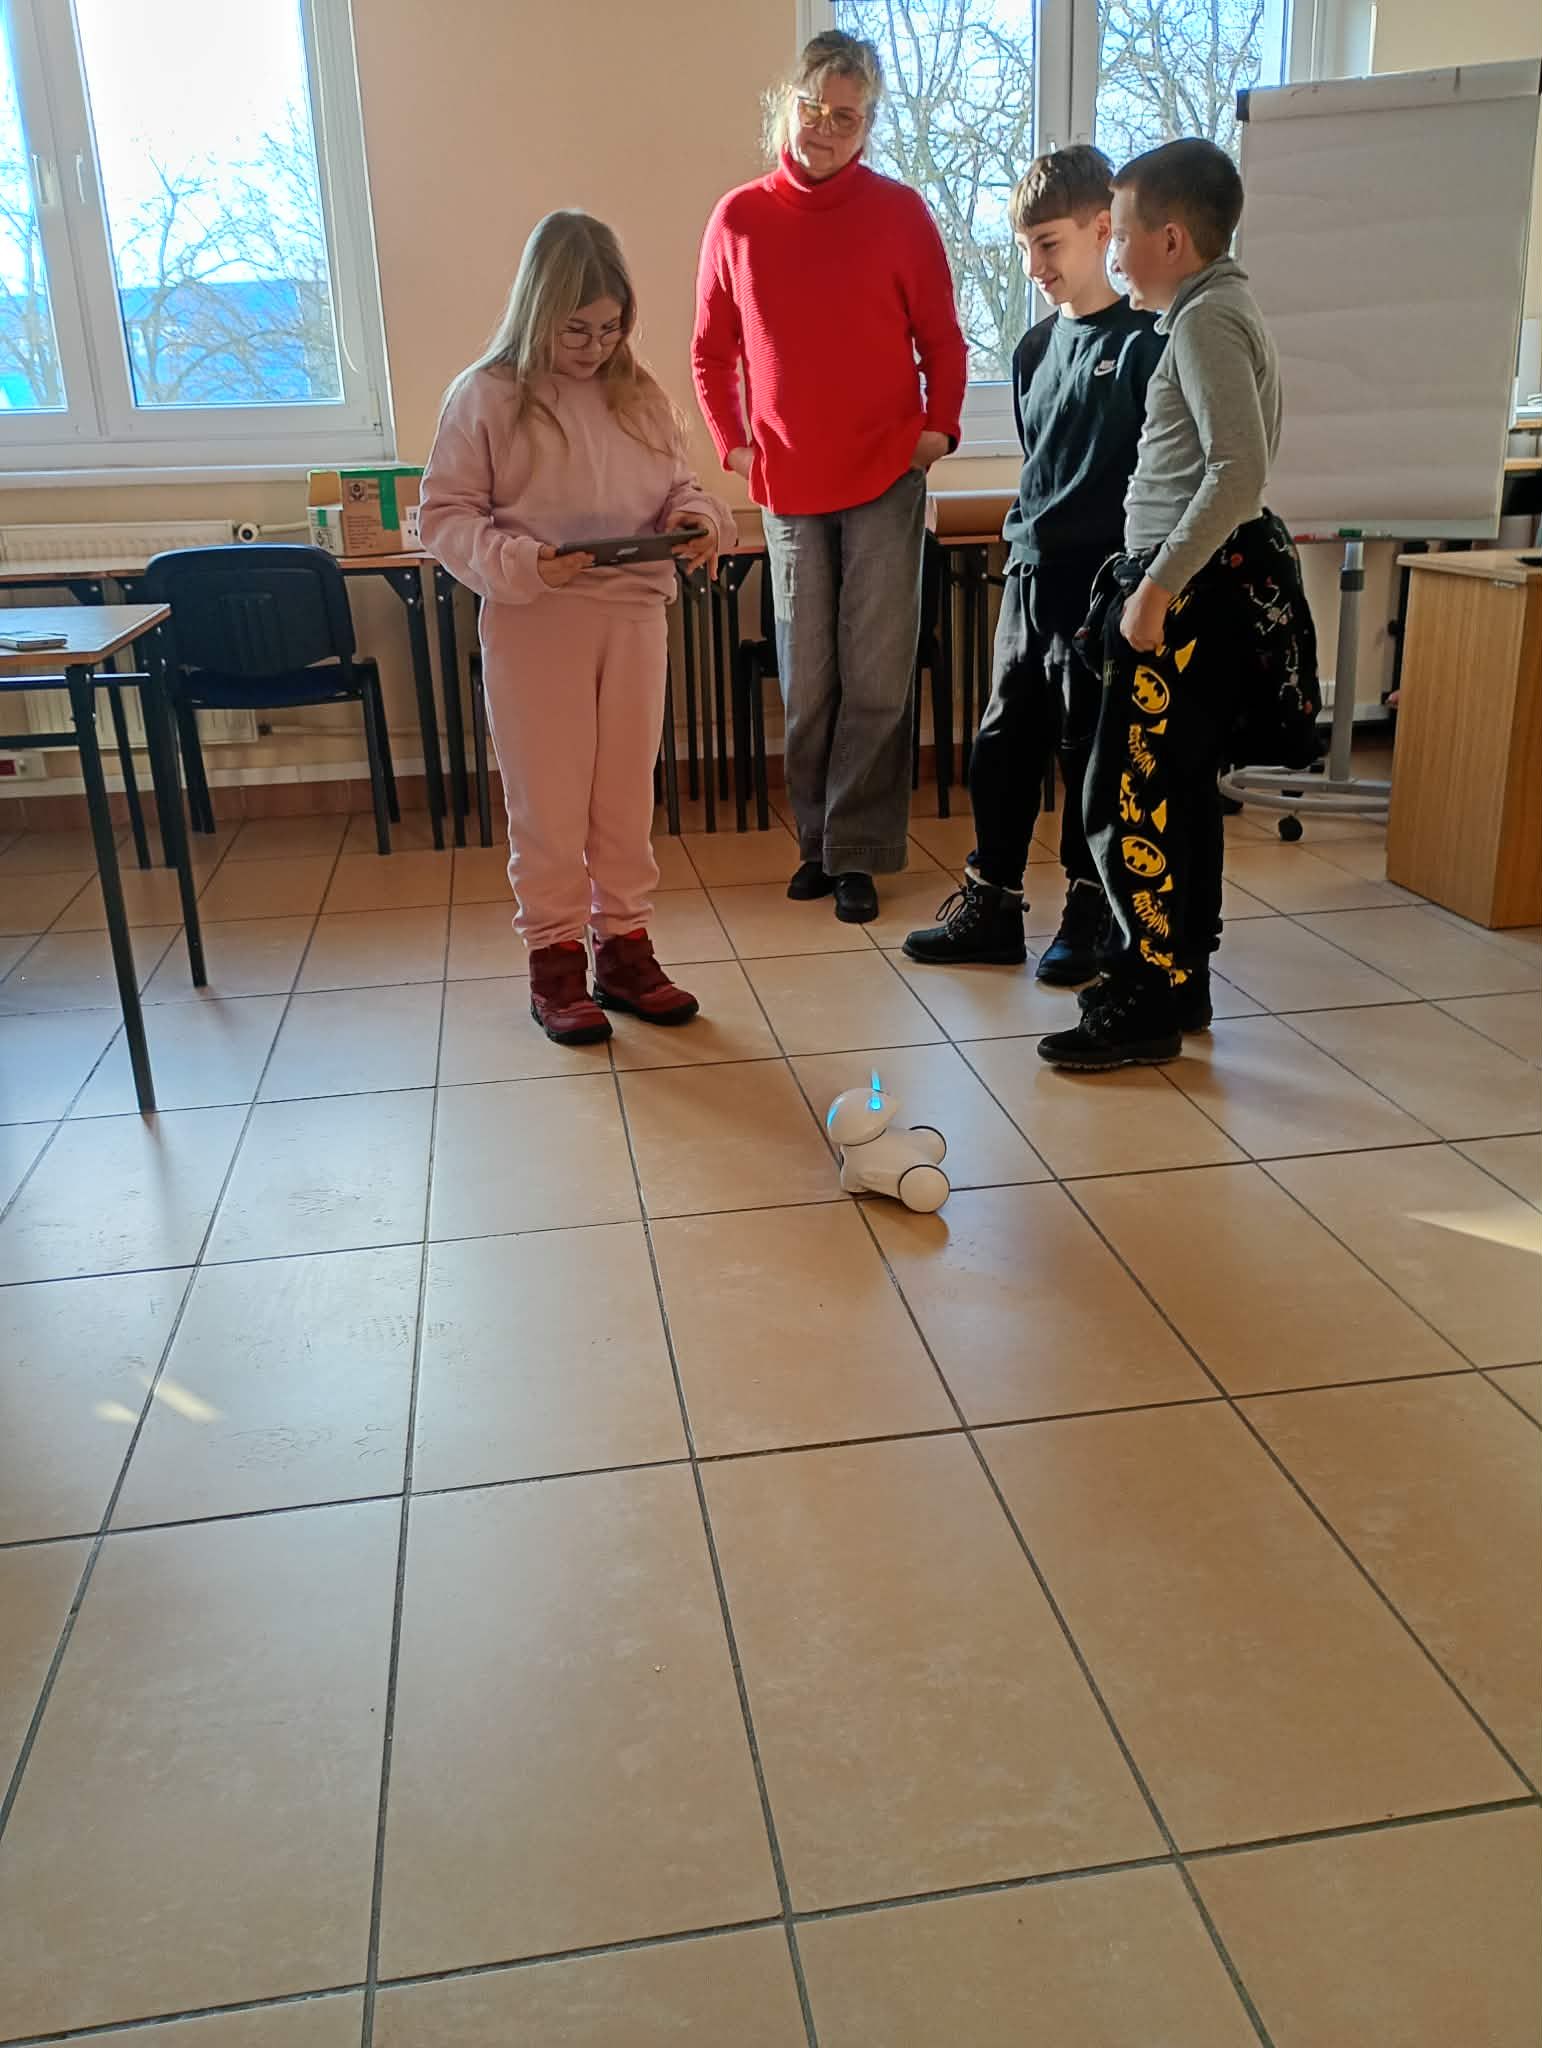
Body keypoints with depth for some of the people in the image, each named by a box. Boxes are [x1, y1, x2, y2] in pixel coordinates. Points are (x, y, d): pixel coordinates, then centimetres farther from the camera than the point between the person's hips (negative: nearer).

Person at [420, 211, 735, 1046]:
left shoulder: (639, 395, 6)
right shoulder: (486, 396, -5)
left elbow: (678, 487, 15)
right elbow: (445, 516, -6)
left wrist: (698, 519, -8)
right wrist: (520, 561, -21)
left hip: (634, 618, 4)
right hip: (534, 626, -4)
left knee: (627, 795, 11)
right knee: (548, 803, 4)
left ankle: (624, 947, 23)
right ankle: (554, 958, 16)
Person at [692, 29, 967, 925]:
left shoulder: (900, 212, -1)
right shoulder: (740, 218, 3)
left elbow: (942, 338, 5)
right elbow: (712, 350, 10)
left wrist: (940, 426, -6)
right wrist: (735, 445, 2)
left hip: (887, 479, -1)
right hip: (789, 485, 2)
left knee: (876, 679, -2)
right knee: (806, 682, 8)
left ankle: (857, 852, 7)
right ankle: (817, 840, 21)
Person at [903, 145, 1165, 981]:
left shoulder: (1142, 342, -8)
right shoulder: (1035, 347, 12)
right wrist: (1026, 533, 16)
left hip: (1101, 577, -7)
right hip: (1030, 574, 7)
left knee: (1091, 754, 3)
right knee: (1002, 746, 9)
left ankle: (1089, 917, 16)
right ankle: (991, 906, 20)